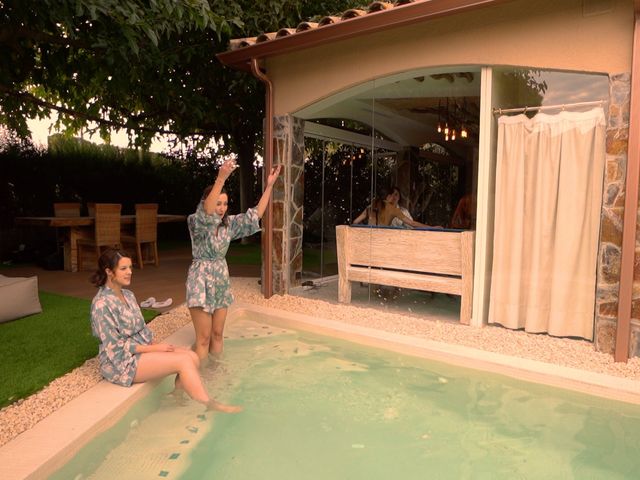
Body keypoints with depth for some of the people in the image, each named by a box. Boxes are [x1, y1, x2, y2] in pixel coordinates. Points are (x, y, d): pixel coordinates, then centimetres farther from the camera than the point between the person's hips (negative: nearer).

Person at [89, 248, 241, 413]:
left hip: (142, 349, 8)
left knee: (192, 357, -11)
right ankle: (209, 405, -12)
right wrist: (153, 348, -17)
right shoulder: (102, 304, -18)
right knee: (183, 361, -21)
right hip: (121, 363, -8)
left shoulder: (128, 295, 9)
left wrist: (154, 344, -4)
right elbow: (116, 347, -19)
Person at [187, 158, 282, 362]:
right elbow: (206, 212, -36)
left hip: (221, 280, 6)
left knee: (217, 335, 14)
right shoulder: (197, 222, -13)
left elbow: (255, 215, 1)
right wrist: (221, 179, -47)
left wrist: (269, 186, -6)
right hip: (201, 280, -6)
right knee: (203, 338, -1)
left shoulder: (229, 223, 4)